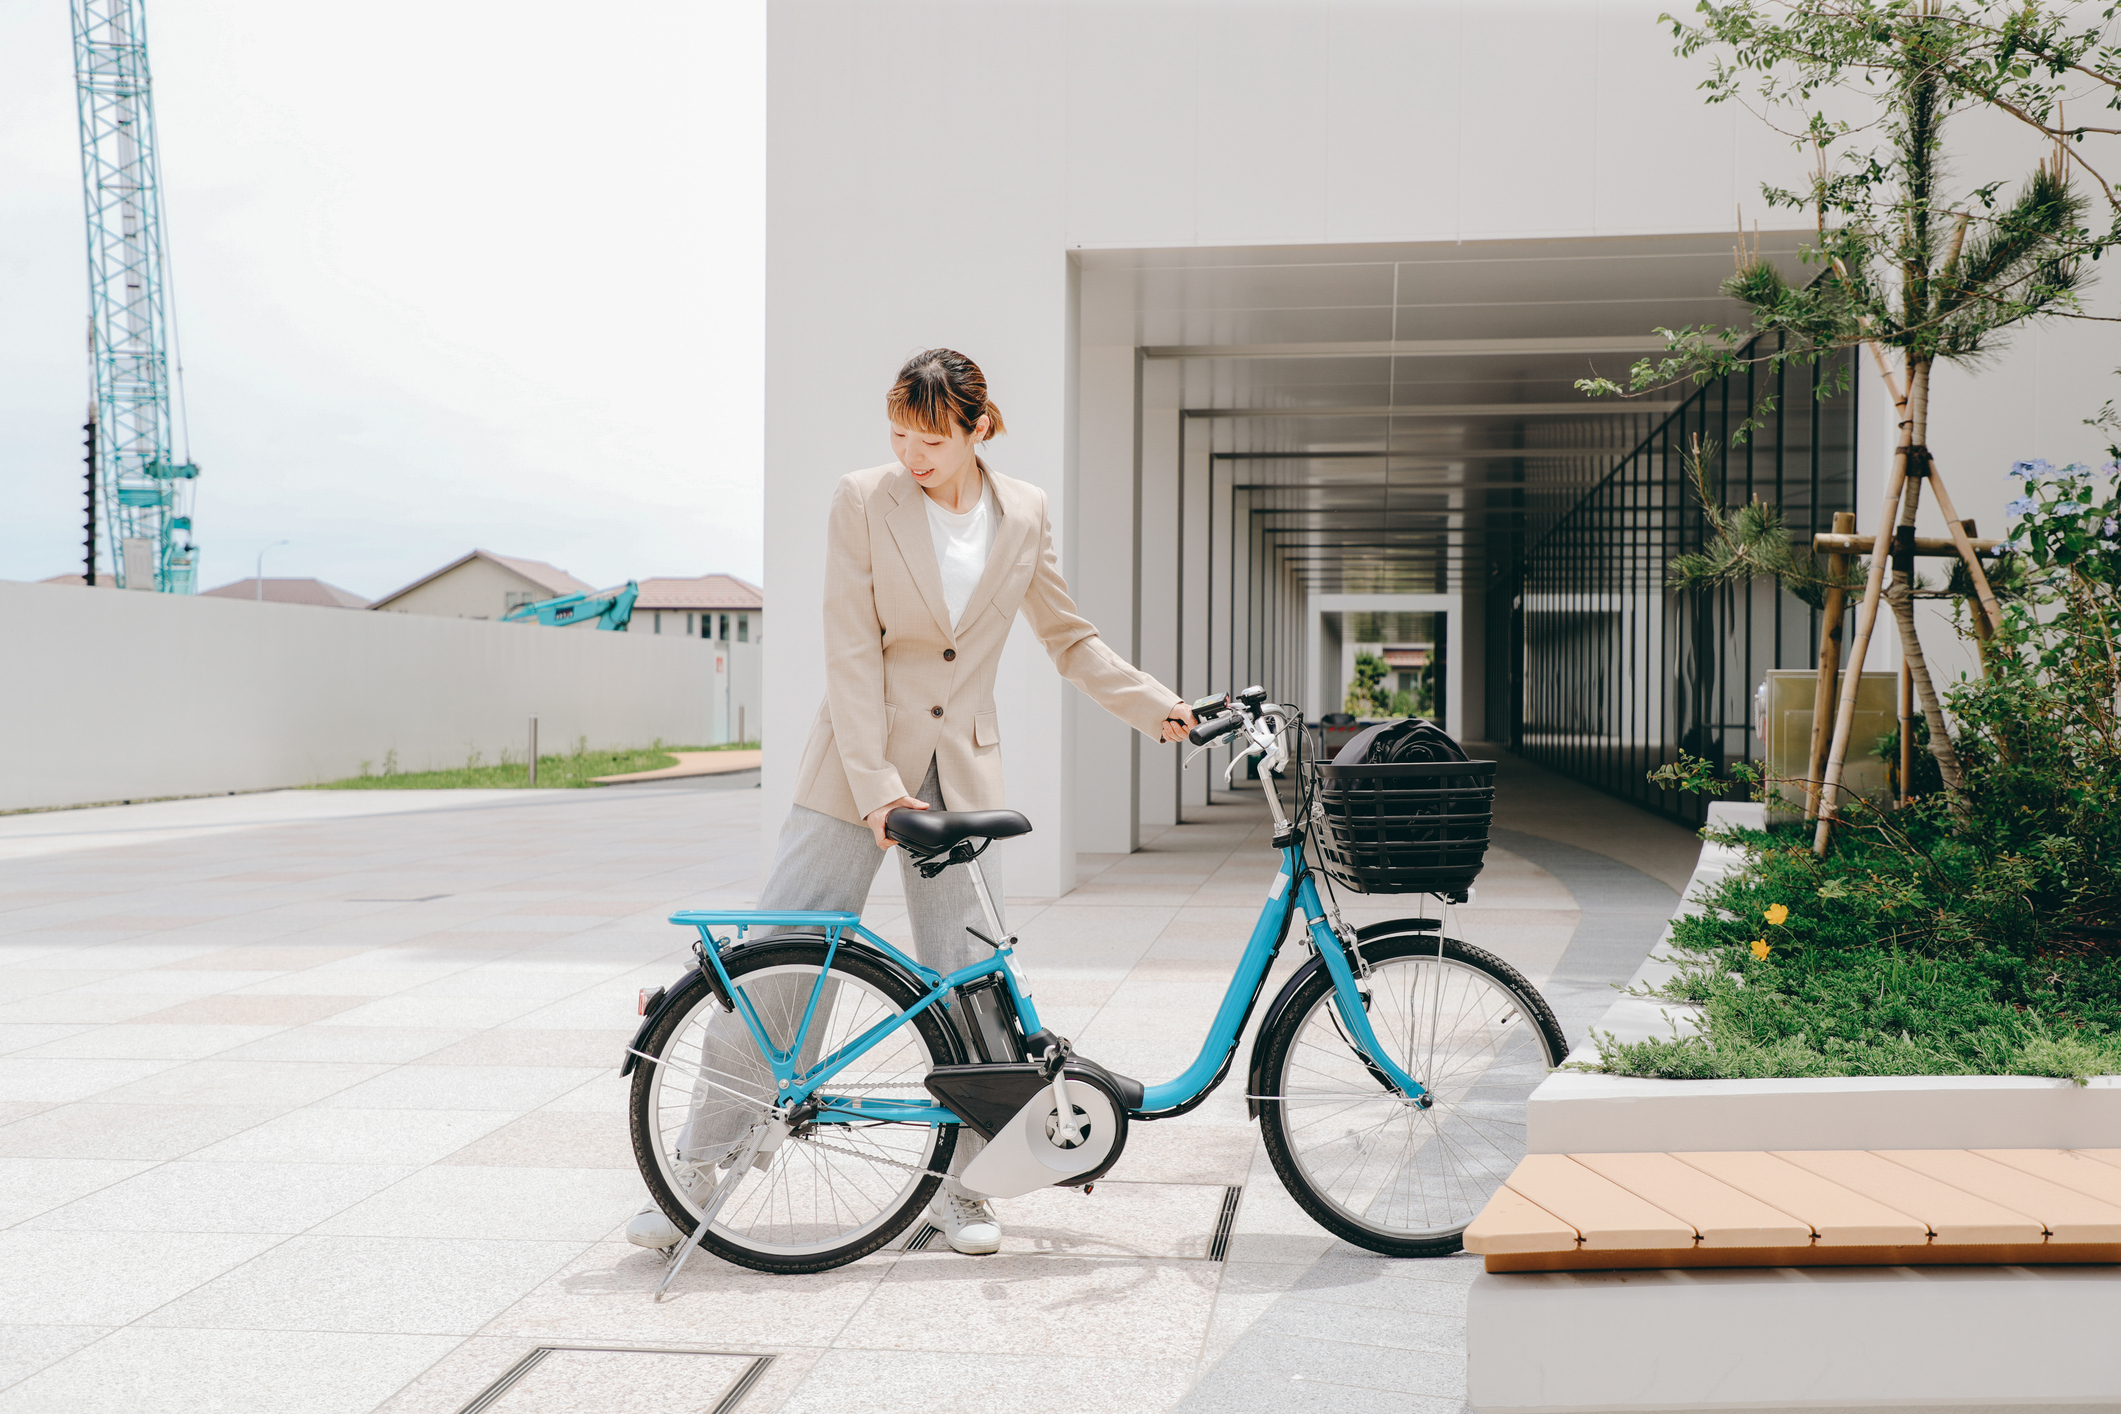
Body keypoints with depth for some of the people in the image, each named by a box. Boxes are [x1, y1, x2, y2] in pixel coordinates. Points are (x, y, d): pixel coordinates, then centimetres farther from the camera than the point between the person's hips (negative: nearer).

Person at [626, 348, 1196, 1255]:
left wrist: (1160, 709, 6)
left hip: (962, 773, 2)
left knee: (971, 983, 1)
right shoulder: (863, 501, -5)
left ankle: (954, 1184, 18)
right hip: (858, 762, -2)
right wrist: (875, 784, -17)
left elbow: (1069, 640, 15)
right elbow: (851, 652, -10)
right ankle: (695, 1172, 9)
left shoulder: (1025, 516, 4)